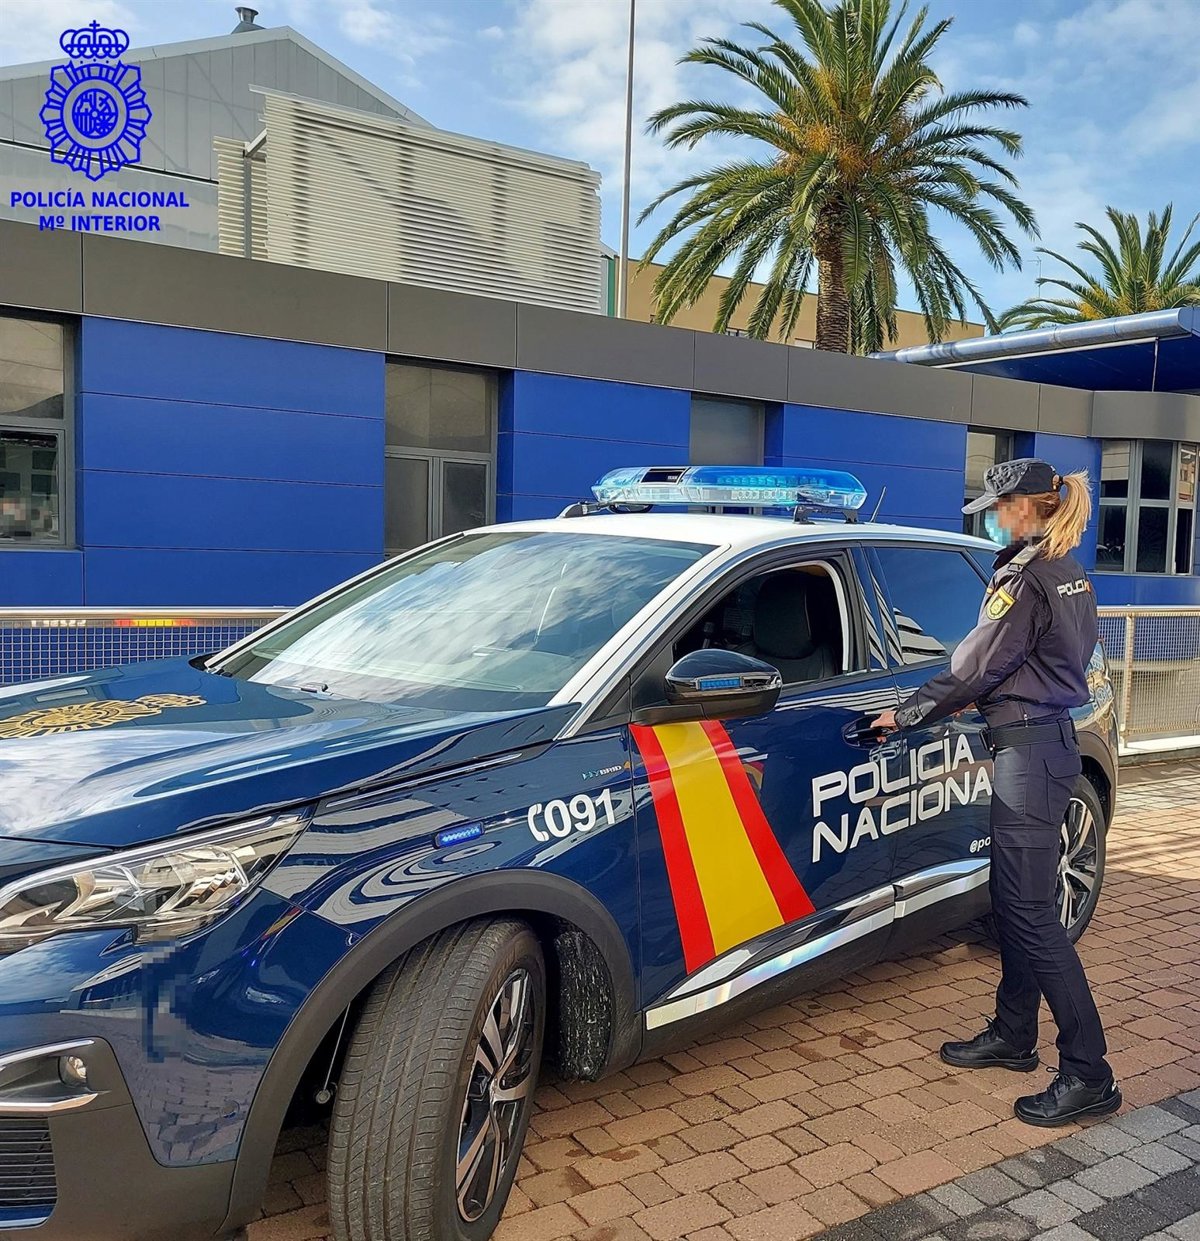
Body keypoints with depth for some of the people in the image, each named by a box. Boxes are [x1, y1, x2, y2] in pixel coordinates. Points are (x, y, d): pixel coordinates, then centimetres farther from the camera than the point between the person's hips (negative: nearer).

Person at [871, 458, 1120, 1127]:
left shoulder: (1025, 578, -16)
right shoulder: (1072, 575, 13)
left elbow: (977, 666, -13)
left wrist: (904, 713, -2)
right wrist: (977, 699, 17)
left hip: (1029, 749, -10)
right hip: (1053, 738, 10)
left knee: (1031, 912, -5)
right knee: (1016, 901, 16)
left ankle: (1089, 1075, 2)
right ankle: (1013, 1036, 28)